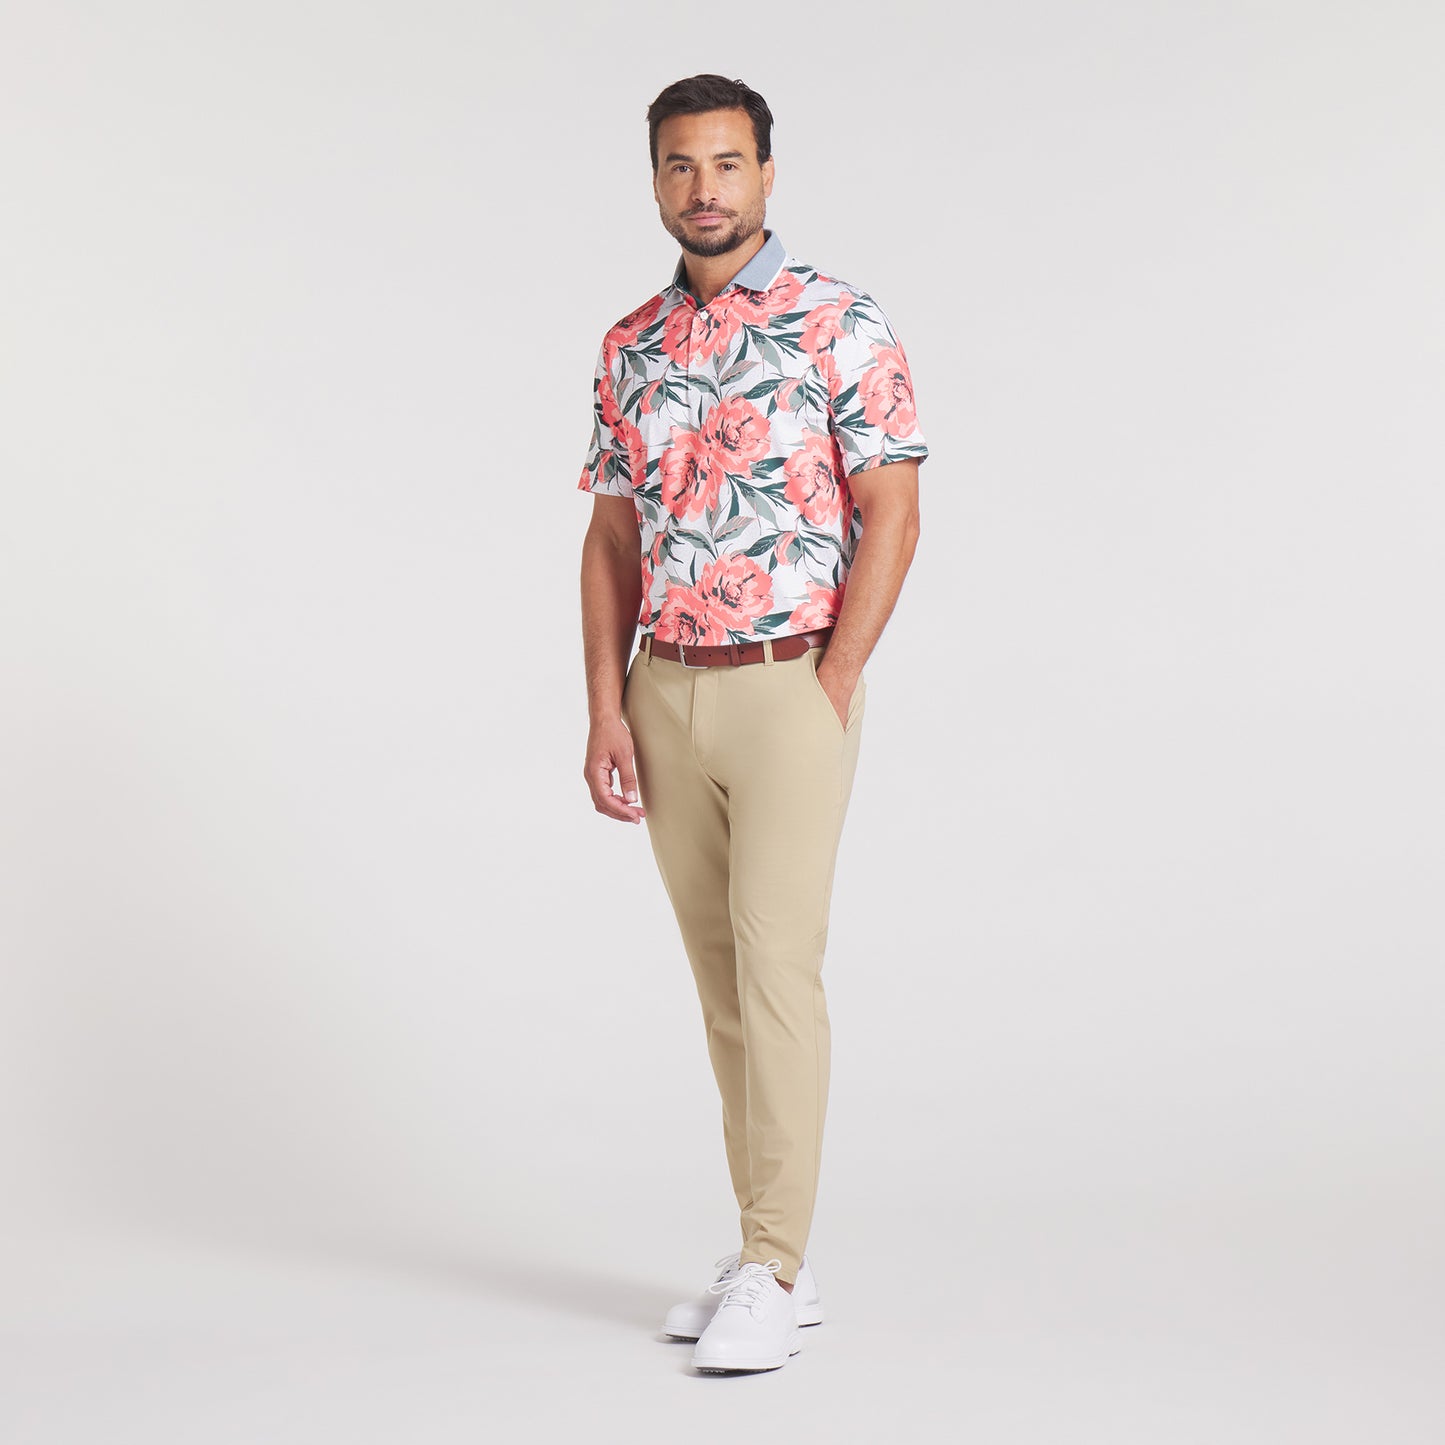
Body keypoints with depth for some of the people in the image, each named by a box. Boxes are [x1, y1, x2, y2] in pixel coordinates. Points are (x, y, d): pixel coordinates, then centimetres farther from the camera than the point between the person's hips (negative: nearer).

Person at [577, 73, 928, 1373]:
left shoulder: (842, 326, -5)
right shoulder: (630, 348, 11)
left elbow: (891, 519, -9)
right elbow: (612, 539, 12)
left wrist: (826, 698, -14)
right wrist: (607, 711, 3)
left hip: (790, 687, -6)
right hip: (666, 694, 6)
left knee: (775, 962, -11)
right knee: (720, 973, 9)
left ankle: (771, 1277, -5)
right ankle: (775, 1255, 19)